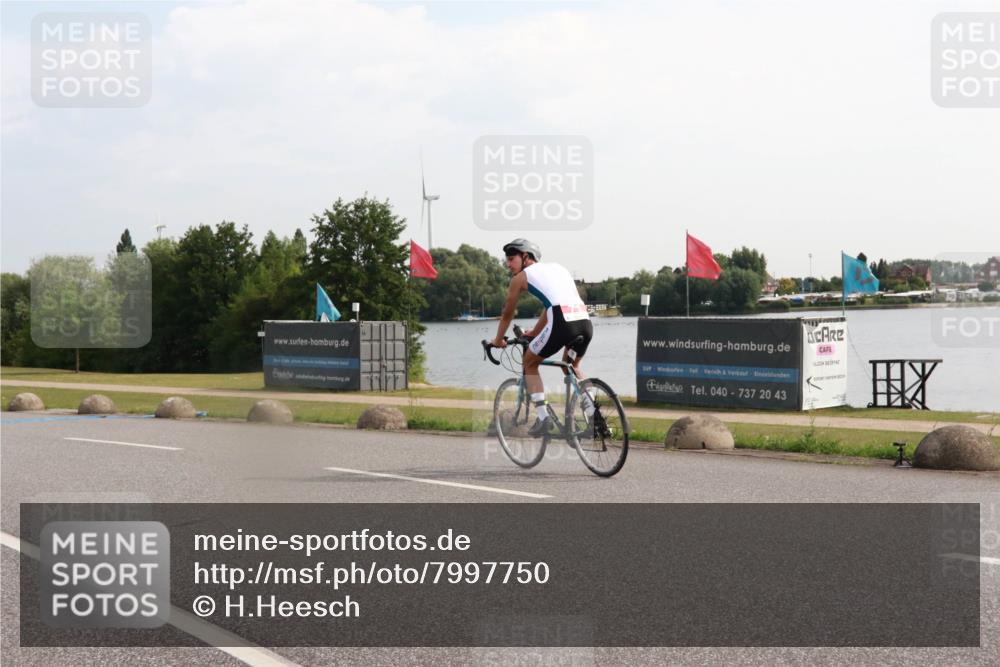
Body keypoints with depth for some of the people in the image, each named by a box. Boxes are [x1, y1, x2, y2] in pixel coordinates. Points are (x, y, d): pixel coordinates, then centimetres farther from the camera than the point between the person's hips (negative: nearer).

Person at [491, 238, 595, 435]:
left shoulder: (521, 277, 15)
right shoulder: (557, 267, 31)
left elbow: (507, 314, 25)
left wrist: (498, 340, 41)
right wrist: (534, 332, 54)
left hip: (562, 323, -6)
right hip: (585, 322, 6)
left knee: (529, 363, 19)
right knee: (571, 366, 32)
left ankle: (543, 416, 7)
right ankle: (593, 410, 16)